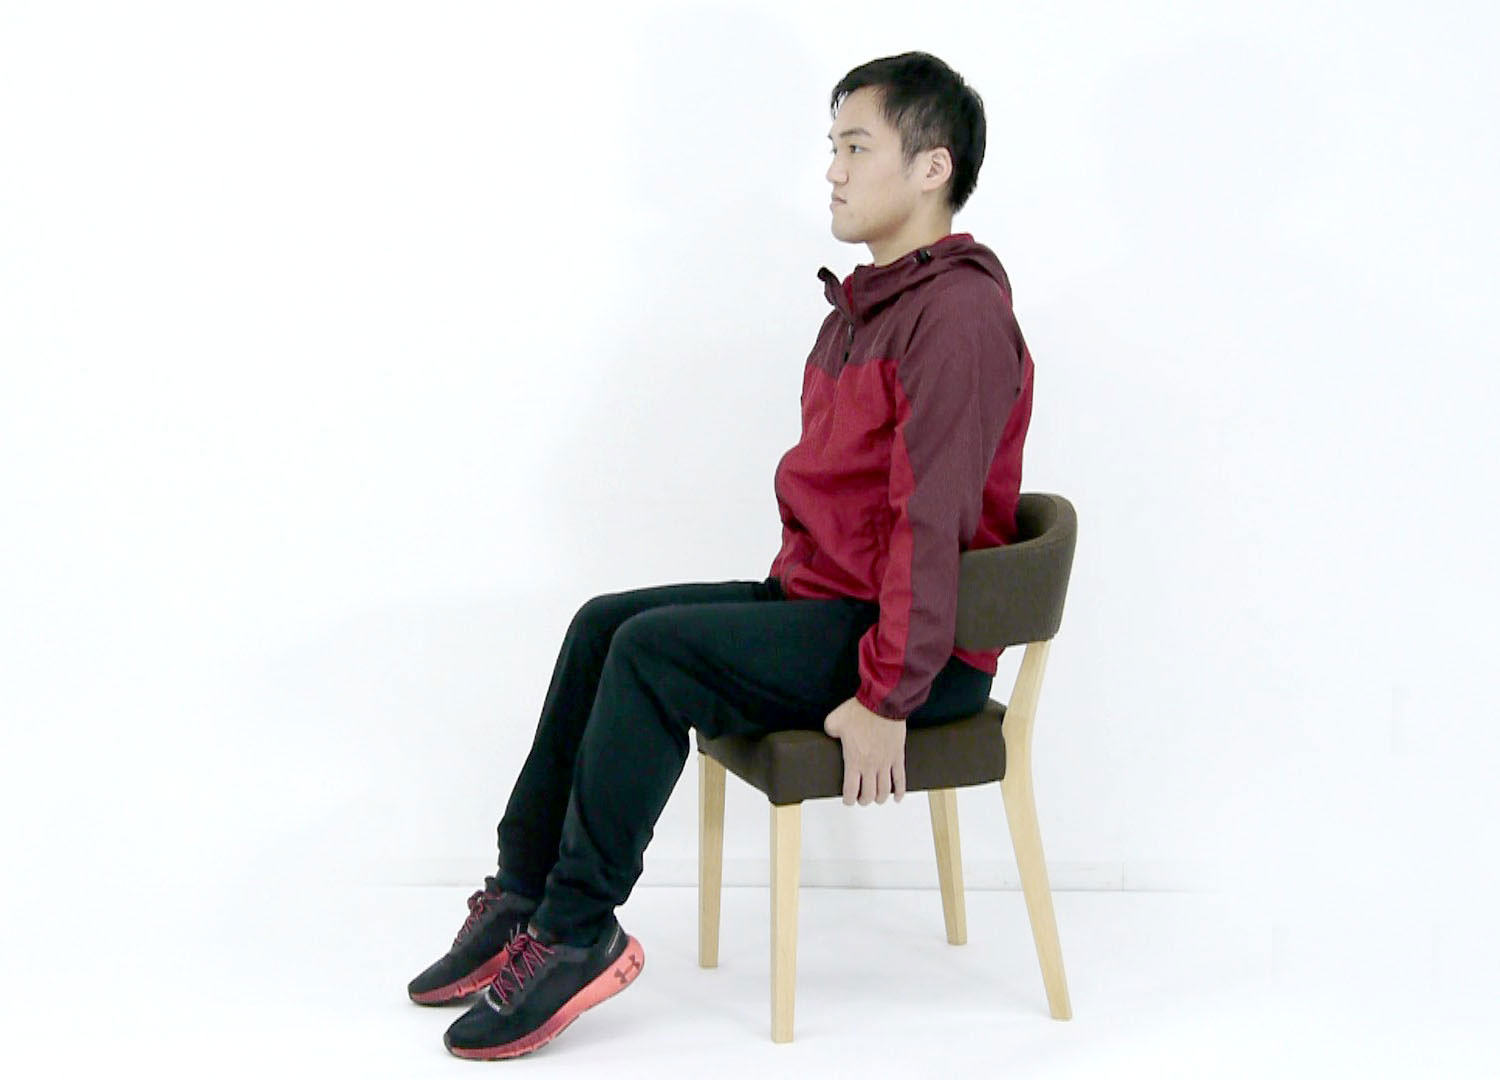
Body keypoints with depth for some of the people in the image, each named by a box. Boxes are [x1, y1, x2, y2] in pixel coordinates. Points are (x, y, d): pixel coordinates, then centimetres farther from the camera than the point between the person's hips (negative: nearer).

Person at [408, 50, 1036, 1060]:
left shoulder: (957, 312, -18)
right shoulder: (869, 303, 15)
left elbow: (932, 517, -23)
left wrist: (887, 696, -24)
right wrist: (783, 599, 10)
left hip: (918, 651, -10)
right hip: (820, 599, 10)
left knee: (653, 649, -22)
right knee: (604, 623, 3)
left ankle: (576, 936, -12)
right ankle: (522, 896, 6)